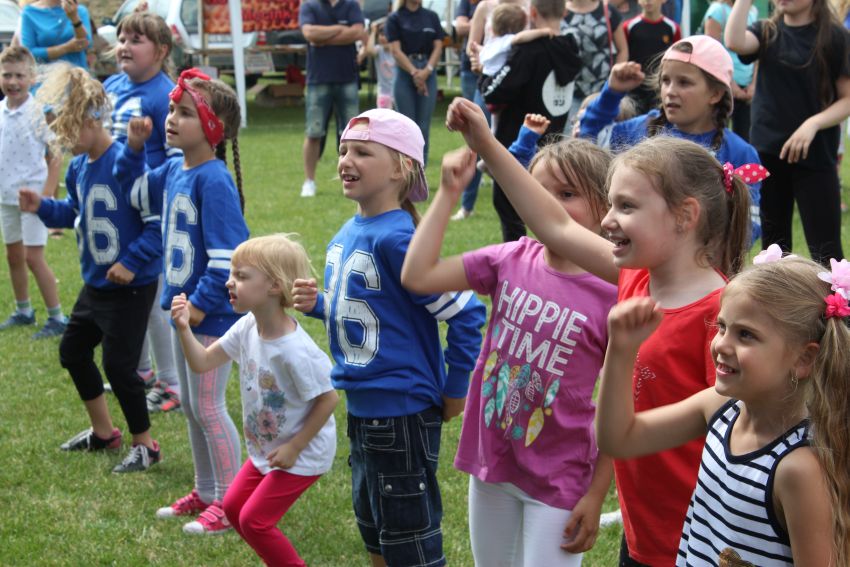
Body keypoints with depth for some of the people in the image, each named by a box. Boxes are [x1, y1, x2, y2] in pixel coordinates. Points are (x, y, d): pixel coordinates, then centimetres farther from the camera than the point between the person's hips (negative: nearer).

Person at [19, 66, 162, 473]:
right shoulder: (78, 167, 2)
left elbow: (159, 222, -24)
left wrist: (133, 262, -25)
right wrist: (43, 207, 1)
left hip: (131, 287, -9)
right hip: (95, 283, 9)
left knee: (118, 365, -5)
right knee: (73, 350, 18)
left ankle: (145, 445, 15)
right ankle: (103, 432, 36)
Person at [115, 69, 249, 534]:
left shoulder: (214, 180, -21)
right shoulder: (173, 171, 4)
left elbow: (228, 253, -24)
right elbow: (132, 186, 24)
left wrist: (202, 302, -22)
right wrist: (133, 146, 8)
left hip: (211, 315, -9)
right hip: (183, 305, 9)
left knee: (207, 407, 0)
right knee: (190, 406, 18)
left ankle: (229, 502, 12)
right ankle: (206, 492, 32)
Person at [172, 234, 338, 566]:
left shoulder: (295, 351, -31)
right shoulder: (247, 329, -7)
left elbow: (328, 399, -24)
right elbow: (202, 363, -1)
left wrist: (294, 447, -19)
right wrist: (183, 328, -17)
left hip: (303, 455, -8)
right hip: (266, 450, 8)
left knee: (254, 520, -7)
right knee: (233, 506, 15)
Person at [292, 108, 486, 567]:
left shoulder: (396, 238, -20)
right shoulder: (345, 235, 5)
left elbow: (465, 313, -19)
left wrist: (455, 391, -11)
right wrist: (318, 304, 0)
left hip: (402, 412, -9)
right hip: (361, 408, 9)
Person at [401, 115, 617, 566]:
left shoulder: (612, 294, -17)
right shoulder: (512, 261, -4)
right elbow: (417, 276, -7)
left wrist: (596, 496, -10)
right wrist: (448, 193, -10)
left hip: (558, 478, -5)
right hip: (490, 462, 5)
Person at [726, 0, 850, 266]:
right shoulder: (766, 32, 6)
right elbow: (735, 42, -17)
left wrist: (813, 124, -20)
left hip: (815, 155, -3)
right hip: (766, 152, 3)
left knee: (825, 250, -6)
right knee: (773, 243, 13)